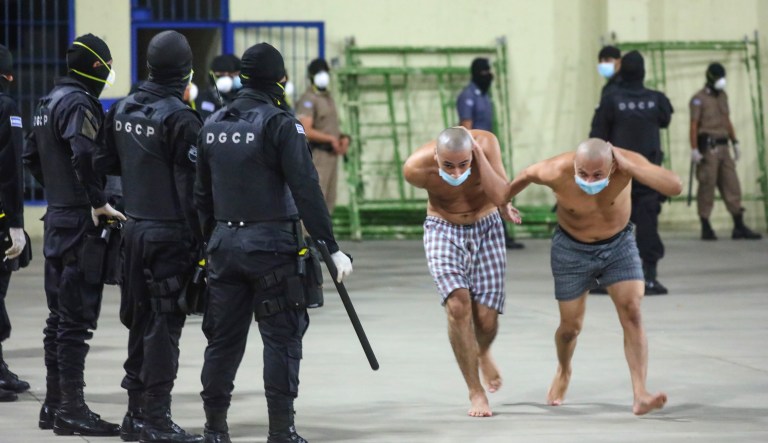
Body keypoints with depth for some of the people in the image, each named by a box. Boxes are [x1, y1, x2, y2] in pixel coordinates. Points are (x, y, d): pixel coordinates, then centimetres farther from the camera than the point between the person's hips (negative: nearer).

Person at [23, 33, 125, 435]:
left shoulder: (48, 103, 15)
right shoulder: (80, 104, -15)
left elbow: (31, 157, 22)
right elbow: (84, 157, -28)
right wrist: (99, 202, -23)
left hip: (56, 217, 10)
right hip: (80, 221, -10)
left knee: (60, 315, 15)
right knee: (77, 318, -7)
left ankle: (54, 403, 21)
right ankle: (71, 409, -5)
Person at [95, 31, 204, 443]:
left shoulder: (122, 111, 5)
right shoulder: (180, 119, -16)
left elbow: (103, 164, 13)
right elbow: (191, 186, -17)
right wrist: (199, 238, -12)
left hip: (134, 228, 7)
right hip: (171, 234, -7)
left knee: (141, 321, 15)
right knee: (165, 325, -3)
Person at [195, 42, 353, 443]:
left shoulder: (213, 126, 9)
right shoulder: (280, 125, -10)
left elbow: (201, 195, 15)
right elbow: (306, 191, -14)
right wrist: (331, 247, -12)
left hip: (224, 242, 6)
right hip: (270, 244, -6)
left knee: (223, 338, 11)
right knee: (281, 337, -1)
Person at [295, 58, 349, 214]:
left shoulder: (328, 97, 18)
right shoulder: (308, 100, -11)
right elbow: (305, 131, -21)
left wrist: (343, 138, 4)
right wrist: (331, 139, -17)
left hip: (332, 155, 9)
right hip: (317, 154, -9)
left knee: (329, 202, 11)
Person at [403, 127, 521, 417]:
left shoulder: (486, 145, -27)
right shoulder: (416, 168, -25)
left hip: (486, 228, 1)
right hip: (443, 229, -1)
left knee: (486, 318, -5)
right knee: (458, 304, -21)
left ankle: (482, 353, 33)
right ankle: (476, 392, -9)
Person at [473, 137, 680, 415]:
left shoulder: (626, 161, -31)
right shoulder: (557, 172, -32)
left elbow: (675, 187, -41)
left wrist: (630, 168, -46)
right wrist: (476, 153, -25)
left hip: (618, 245, 0)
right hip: (572, 249, 0)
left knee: (632, 313, -15)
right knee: (571, 325, 9)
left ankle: (640, 395, -17)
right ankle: (563, 372, 43)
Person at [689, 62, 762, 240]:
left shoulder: (723, 96, 16)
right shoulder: (698, 99, -6)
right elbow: (694, 125, -11)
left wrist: (735, 143, 16)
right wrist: (694, 150, -18)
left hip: (723, 147, 7)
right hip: (708, 148, -7)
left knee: (732, 185, 4)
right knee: (707, 187, -3)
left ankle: (739, 227, 5)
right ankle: (706, 229, 2)